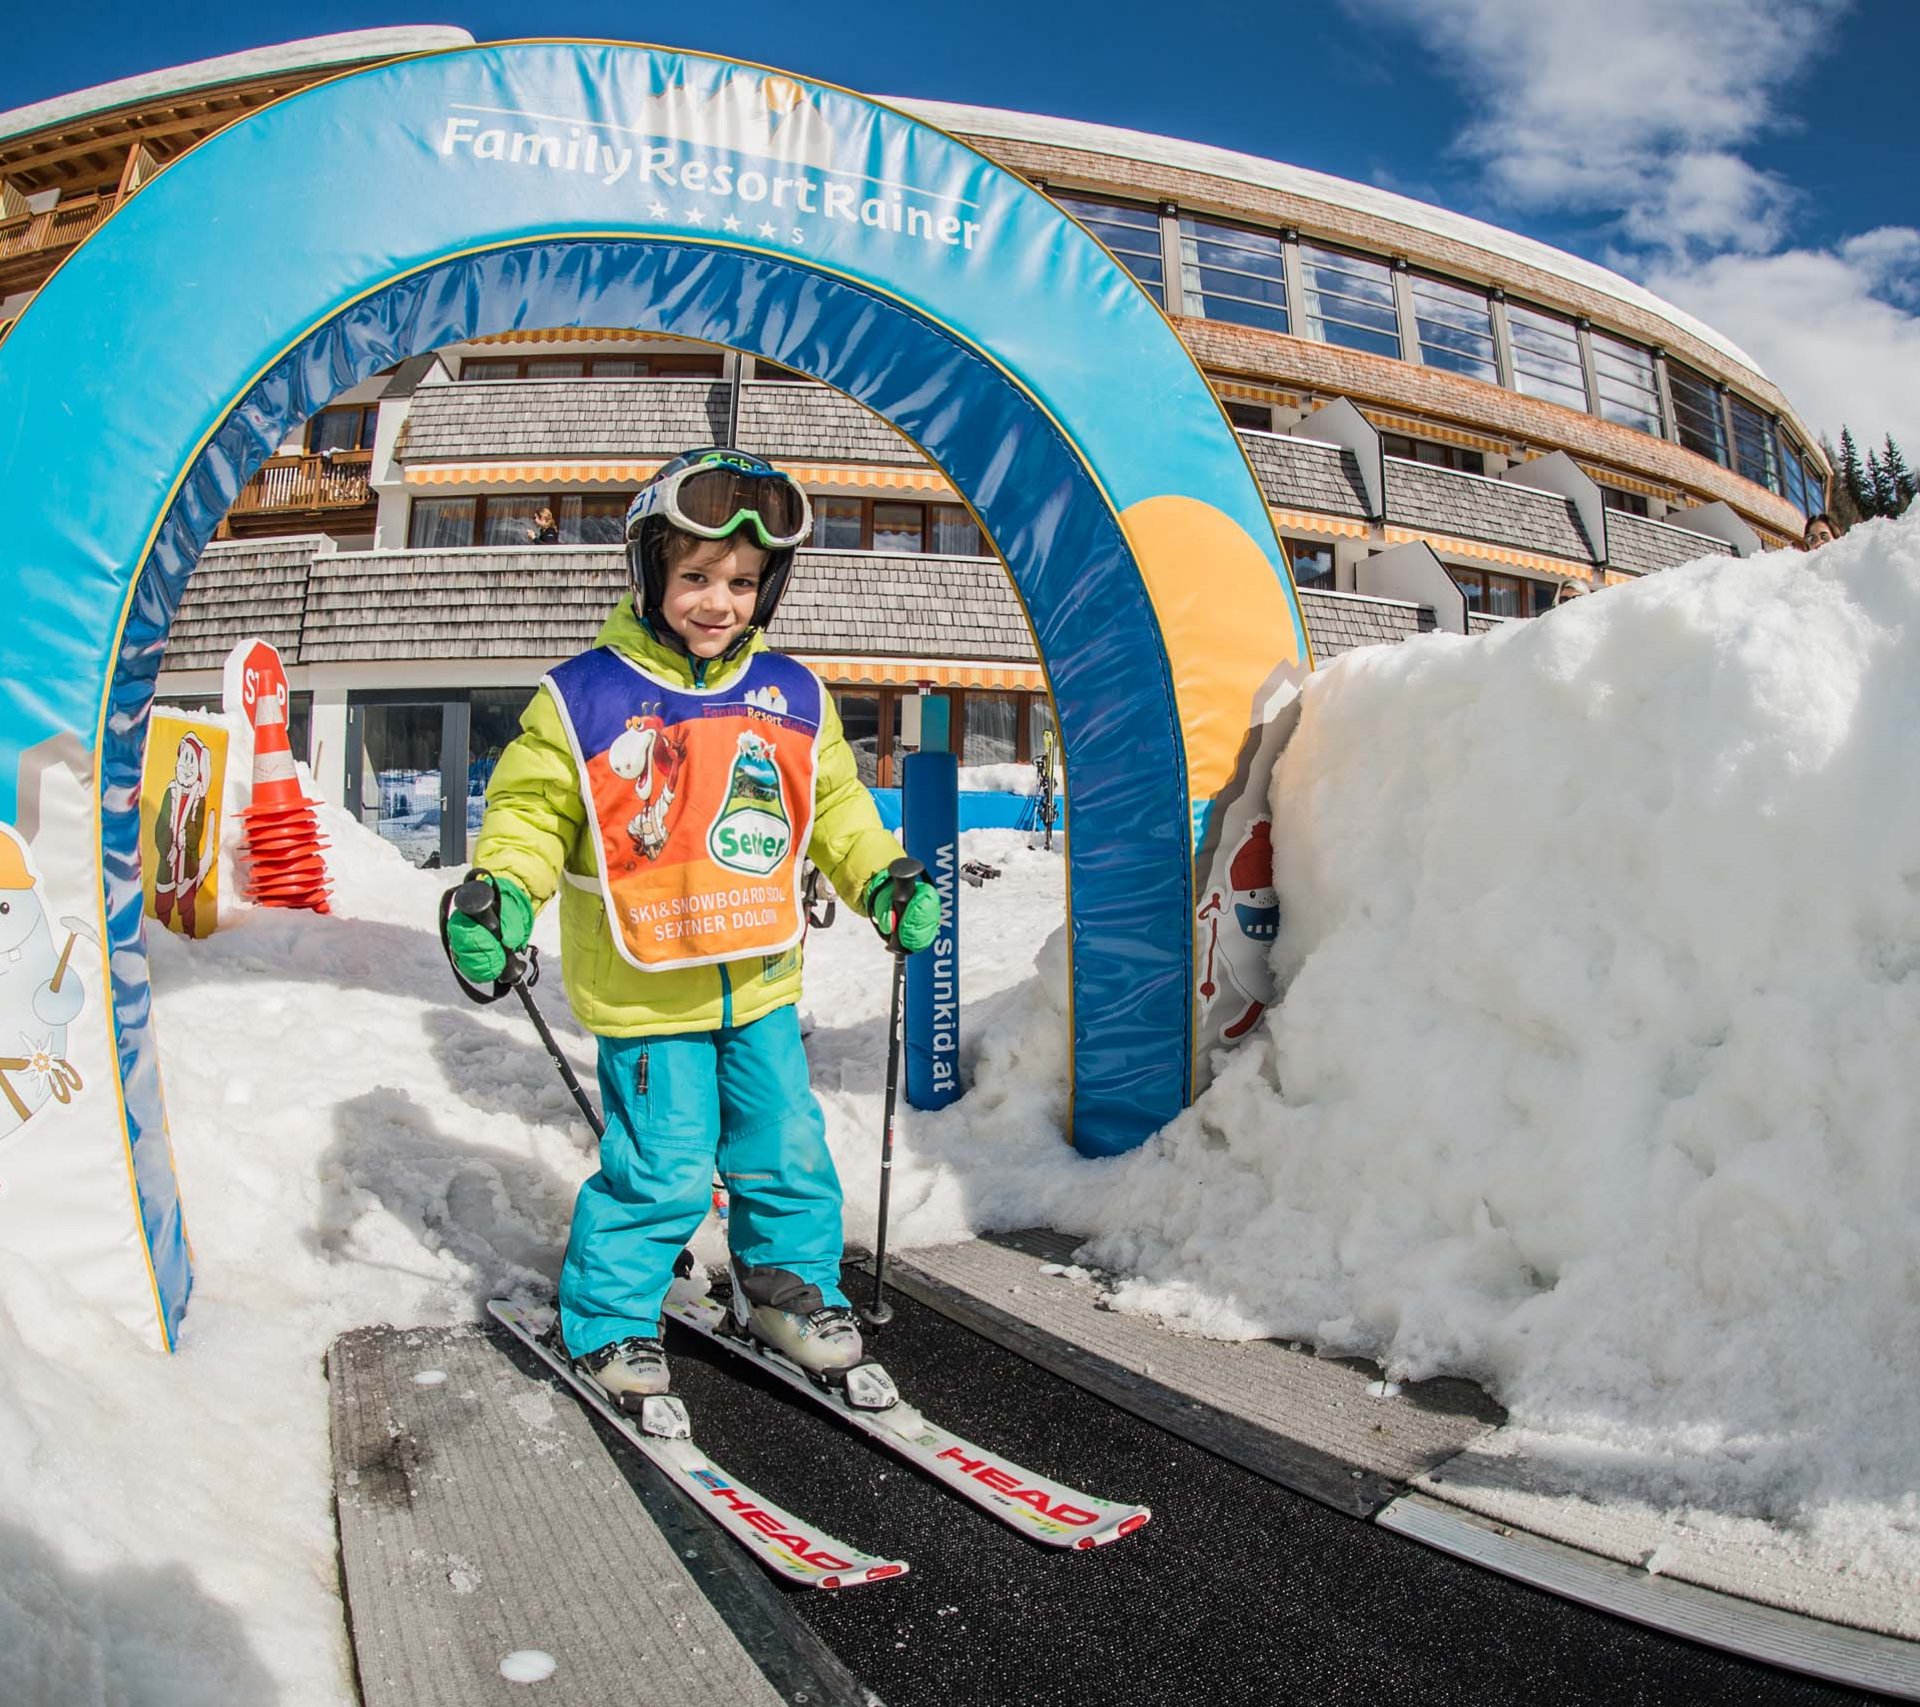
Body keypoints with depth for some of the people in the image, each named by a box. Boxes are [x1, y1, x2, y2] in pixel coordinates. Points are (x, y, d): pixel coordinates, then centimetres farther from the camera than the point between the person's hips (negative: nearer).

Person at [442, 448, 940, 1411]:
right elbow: (531, 809, -2)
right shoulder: (584, 699, -9)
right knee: (661, 1171, 0)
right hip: (647, 995, -4)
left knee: (790, 1151, 13)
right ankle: (609, 1319, 24)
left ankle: (791, 1286, 36)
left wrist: (883, 881, 4)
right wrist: (503, 892, -19)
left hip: (761, 982, 5)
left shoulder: (792, 698, 4)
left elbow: (835, 806, 15)